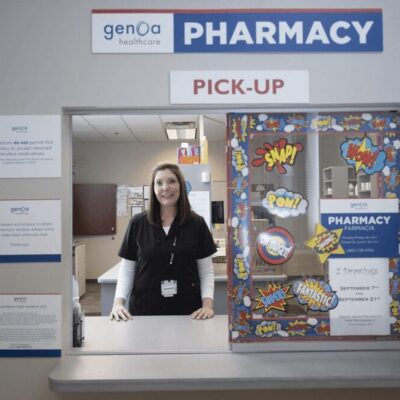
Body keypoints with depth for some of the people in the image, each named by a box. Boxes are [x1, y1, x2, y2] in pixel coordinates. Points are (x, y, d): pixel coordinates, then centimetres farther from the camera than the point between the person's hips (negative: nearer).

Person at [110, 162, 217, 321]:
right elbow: (127, 269, 2)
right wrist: (118, 302, -10)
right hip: (144, 310, 0)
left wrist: (207, 304, -10)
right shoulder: (138, 223, -2)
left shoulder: (197, 223, -2)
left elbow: (206, 270, 2)